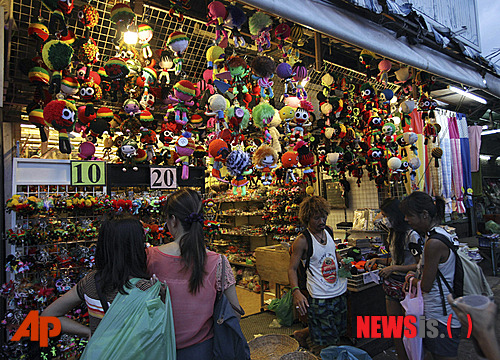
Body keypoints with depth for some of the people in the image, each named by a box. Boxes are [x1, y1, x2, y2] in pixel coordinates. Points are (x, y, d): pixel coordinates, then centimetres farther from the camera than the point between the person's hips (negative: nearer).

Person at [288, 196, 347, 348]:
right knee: (325, 342, 1)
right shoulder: (302, 241, -16)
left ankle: (310, 331, 39)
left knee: (339, 333, 21)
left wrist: (341, 261, 1)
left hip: (340, 293, 7)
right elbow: (292, 268, -14)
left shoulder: (328, 231, 4)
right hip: (319, 299, -7)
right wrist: (296, 291, -29)